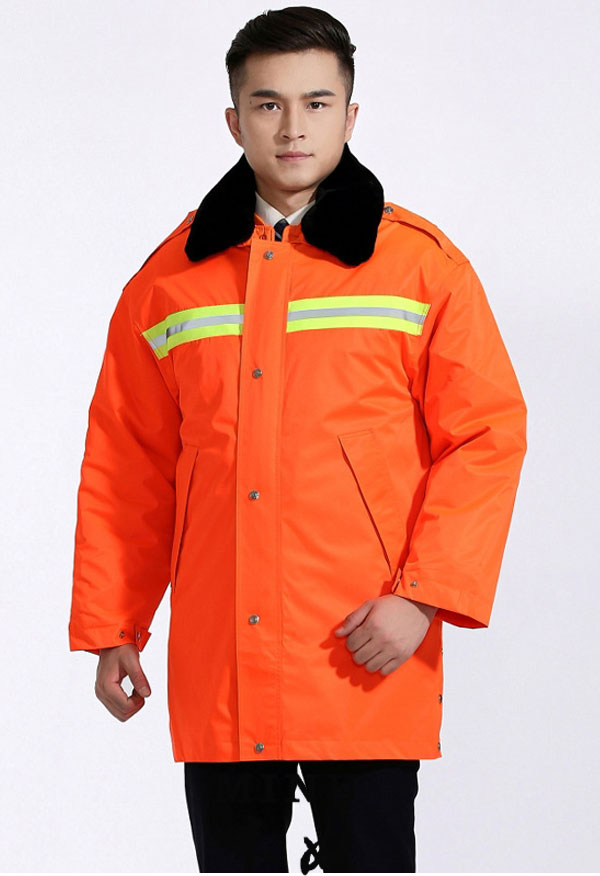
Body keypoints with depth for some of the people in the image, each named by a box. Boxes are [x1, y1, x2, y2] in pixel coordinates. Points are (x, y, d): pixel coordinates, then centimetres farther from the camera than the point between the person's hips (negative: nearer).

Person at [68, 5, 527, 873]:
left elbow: (488, 436, -3)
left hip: (366, 669, -3)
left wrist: (425, 595, -13)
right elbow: (127, 465, 13)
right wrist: (109, 626, 9)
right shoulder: (172, 276, 9)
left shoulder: (421, 262, 0)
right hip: (215, 669, 3)